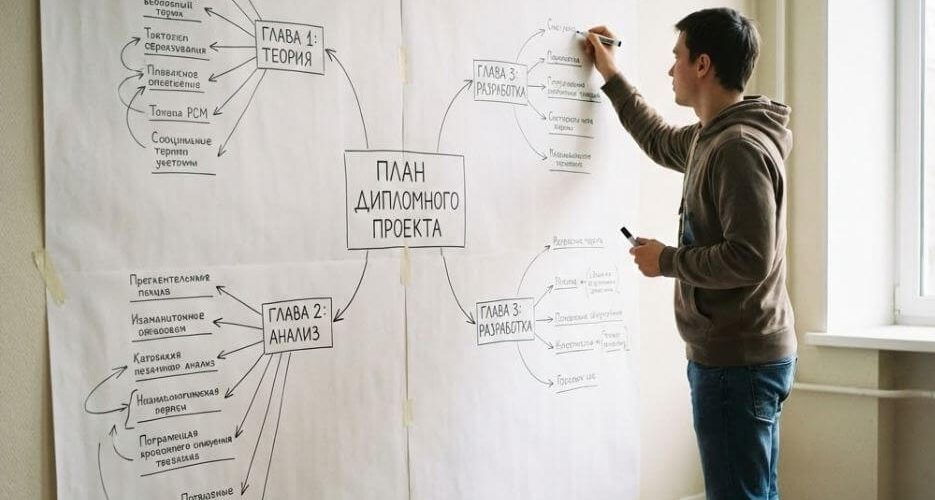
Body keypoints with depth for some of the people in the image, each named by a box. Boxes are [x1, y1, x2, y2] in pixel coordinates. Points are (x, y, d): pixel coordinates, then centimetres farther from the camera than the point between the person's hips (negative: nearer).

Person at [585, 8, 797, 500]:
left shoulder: (740, 147, -20)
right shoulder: (711, 138, 10)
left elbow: (750, 258, -26)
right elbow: (660, 140, 32)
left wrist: (666, 261, -14)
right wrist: (611, 76, 33)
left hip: (737, 361, -10)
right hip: (741, 355, 10)